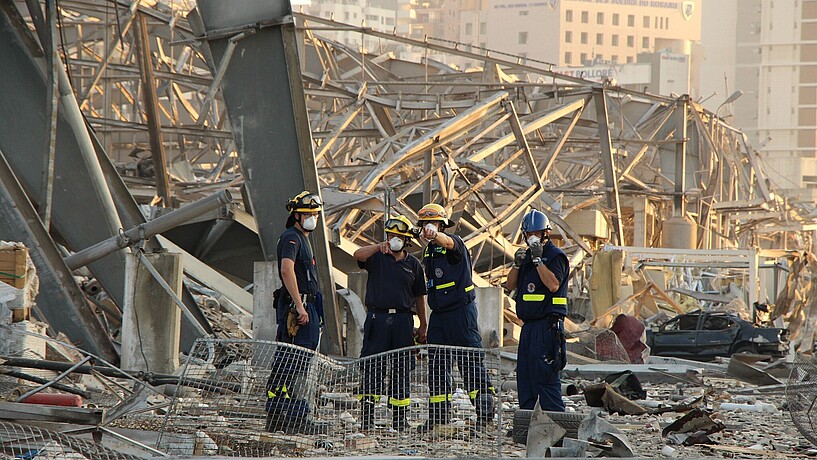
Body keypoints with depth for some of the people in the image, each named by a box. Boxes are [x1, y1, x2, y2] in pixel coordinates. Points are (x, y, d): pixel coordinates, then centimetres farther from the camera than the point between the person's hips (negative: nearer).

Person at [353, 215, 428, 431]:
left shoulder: (414, 265, 11)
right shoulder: (377, 257, 6)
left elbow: (419, 297, 15)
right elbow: (358, 255, -15)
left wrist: (423, 326, 13)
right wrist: (379, 247, -28)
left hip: (403, 320, 2)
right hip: (377, 317, -2)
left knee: (401, 369, 4)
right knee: (372, 368, -5)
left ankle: (399, 419, 10)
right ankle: (366, 418, -3)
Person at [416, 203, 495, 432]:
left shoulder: (455, 244, -8)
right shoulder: (428, 252, 15)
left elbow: (447, 242, -34)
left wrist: (434, 234, -56)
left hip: (461, 312, -8)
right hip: (438, 314, 8)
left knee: (470, 361, -8)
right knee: (436, 364, 7)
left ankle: (485, 410, -6)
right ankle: (439, 413, 13)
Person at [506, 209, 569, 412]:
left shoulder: (556, 256, -6)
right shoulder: (527, 255, 18)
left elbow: (553, 284, -21)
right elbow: (510, 285, 14)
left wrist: (538, 260, -21)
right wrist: (517, 264, -2)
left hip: (547, 325, -9)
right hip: (529, 325, 9)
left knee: (545, 375, -12)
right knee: (524, 373, 10)